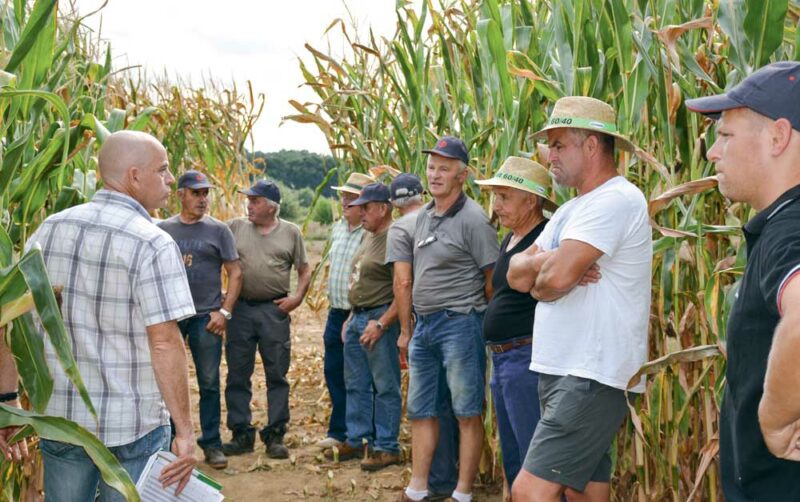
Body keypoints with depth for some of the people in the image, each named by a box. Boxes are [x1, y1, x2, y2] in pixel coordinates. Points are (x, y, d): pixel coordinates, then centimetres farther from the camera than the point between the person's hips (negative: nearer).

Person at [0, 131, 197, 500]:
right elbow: (164, 343, -19)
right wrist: (185, 432, -15)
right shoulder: (154, 244, -15)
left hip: (59, 419, 5)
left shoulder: (49, 230, 3)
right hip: (133, 428, -5)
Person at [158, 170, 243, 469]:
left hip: (206, 317, -1)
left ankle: (211, 444, 15)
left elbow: (235, 273, 1)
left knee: (209, 384, 4)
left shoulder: (218, 230, 1)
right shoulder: (163, 229, 6)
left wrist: (224, 311, -7)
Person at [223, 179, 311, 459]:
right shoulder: (235, 228, 6)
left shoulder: (290, 232, 5)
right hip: (240, 309, 1)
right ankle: (241, 434, 17)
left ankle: (275, 435, 11)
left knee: (277, 375, 2)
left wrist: (298, 297, -6)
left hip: (275, 310, -1)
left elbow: (304, 270, 9)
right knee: (237, 375, 6)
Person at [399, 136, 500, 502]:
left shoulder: (472, 219, -12)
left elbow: (493, 279, -11)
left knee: (467, 414, 2)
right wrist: (414, 322, 16)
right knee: (420, 411, 13)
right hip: (423, 323, 9)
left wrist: (485, 321, -5)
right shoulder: (423, 216, 12)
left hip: (458, 324, -8)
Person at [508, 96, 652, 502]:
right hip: (561, 371, 10)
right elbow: (516, 274, 10)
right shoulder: (572, 209, 18)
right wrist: (547, 261, -12)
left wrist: (537, 281, -1)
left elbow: (556, 277, -24)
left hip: (593, 377, -10)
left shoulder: (616, 200, -14)